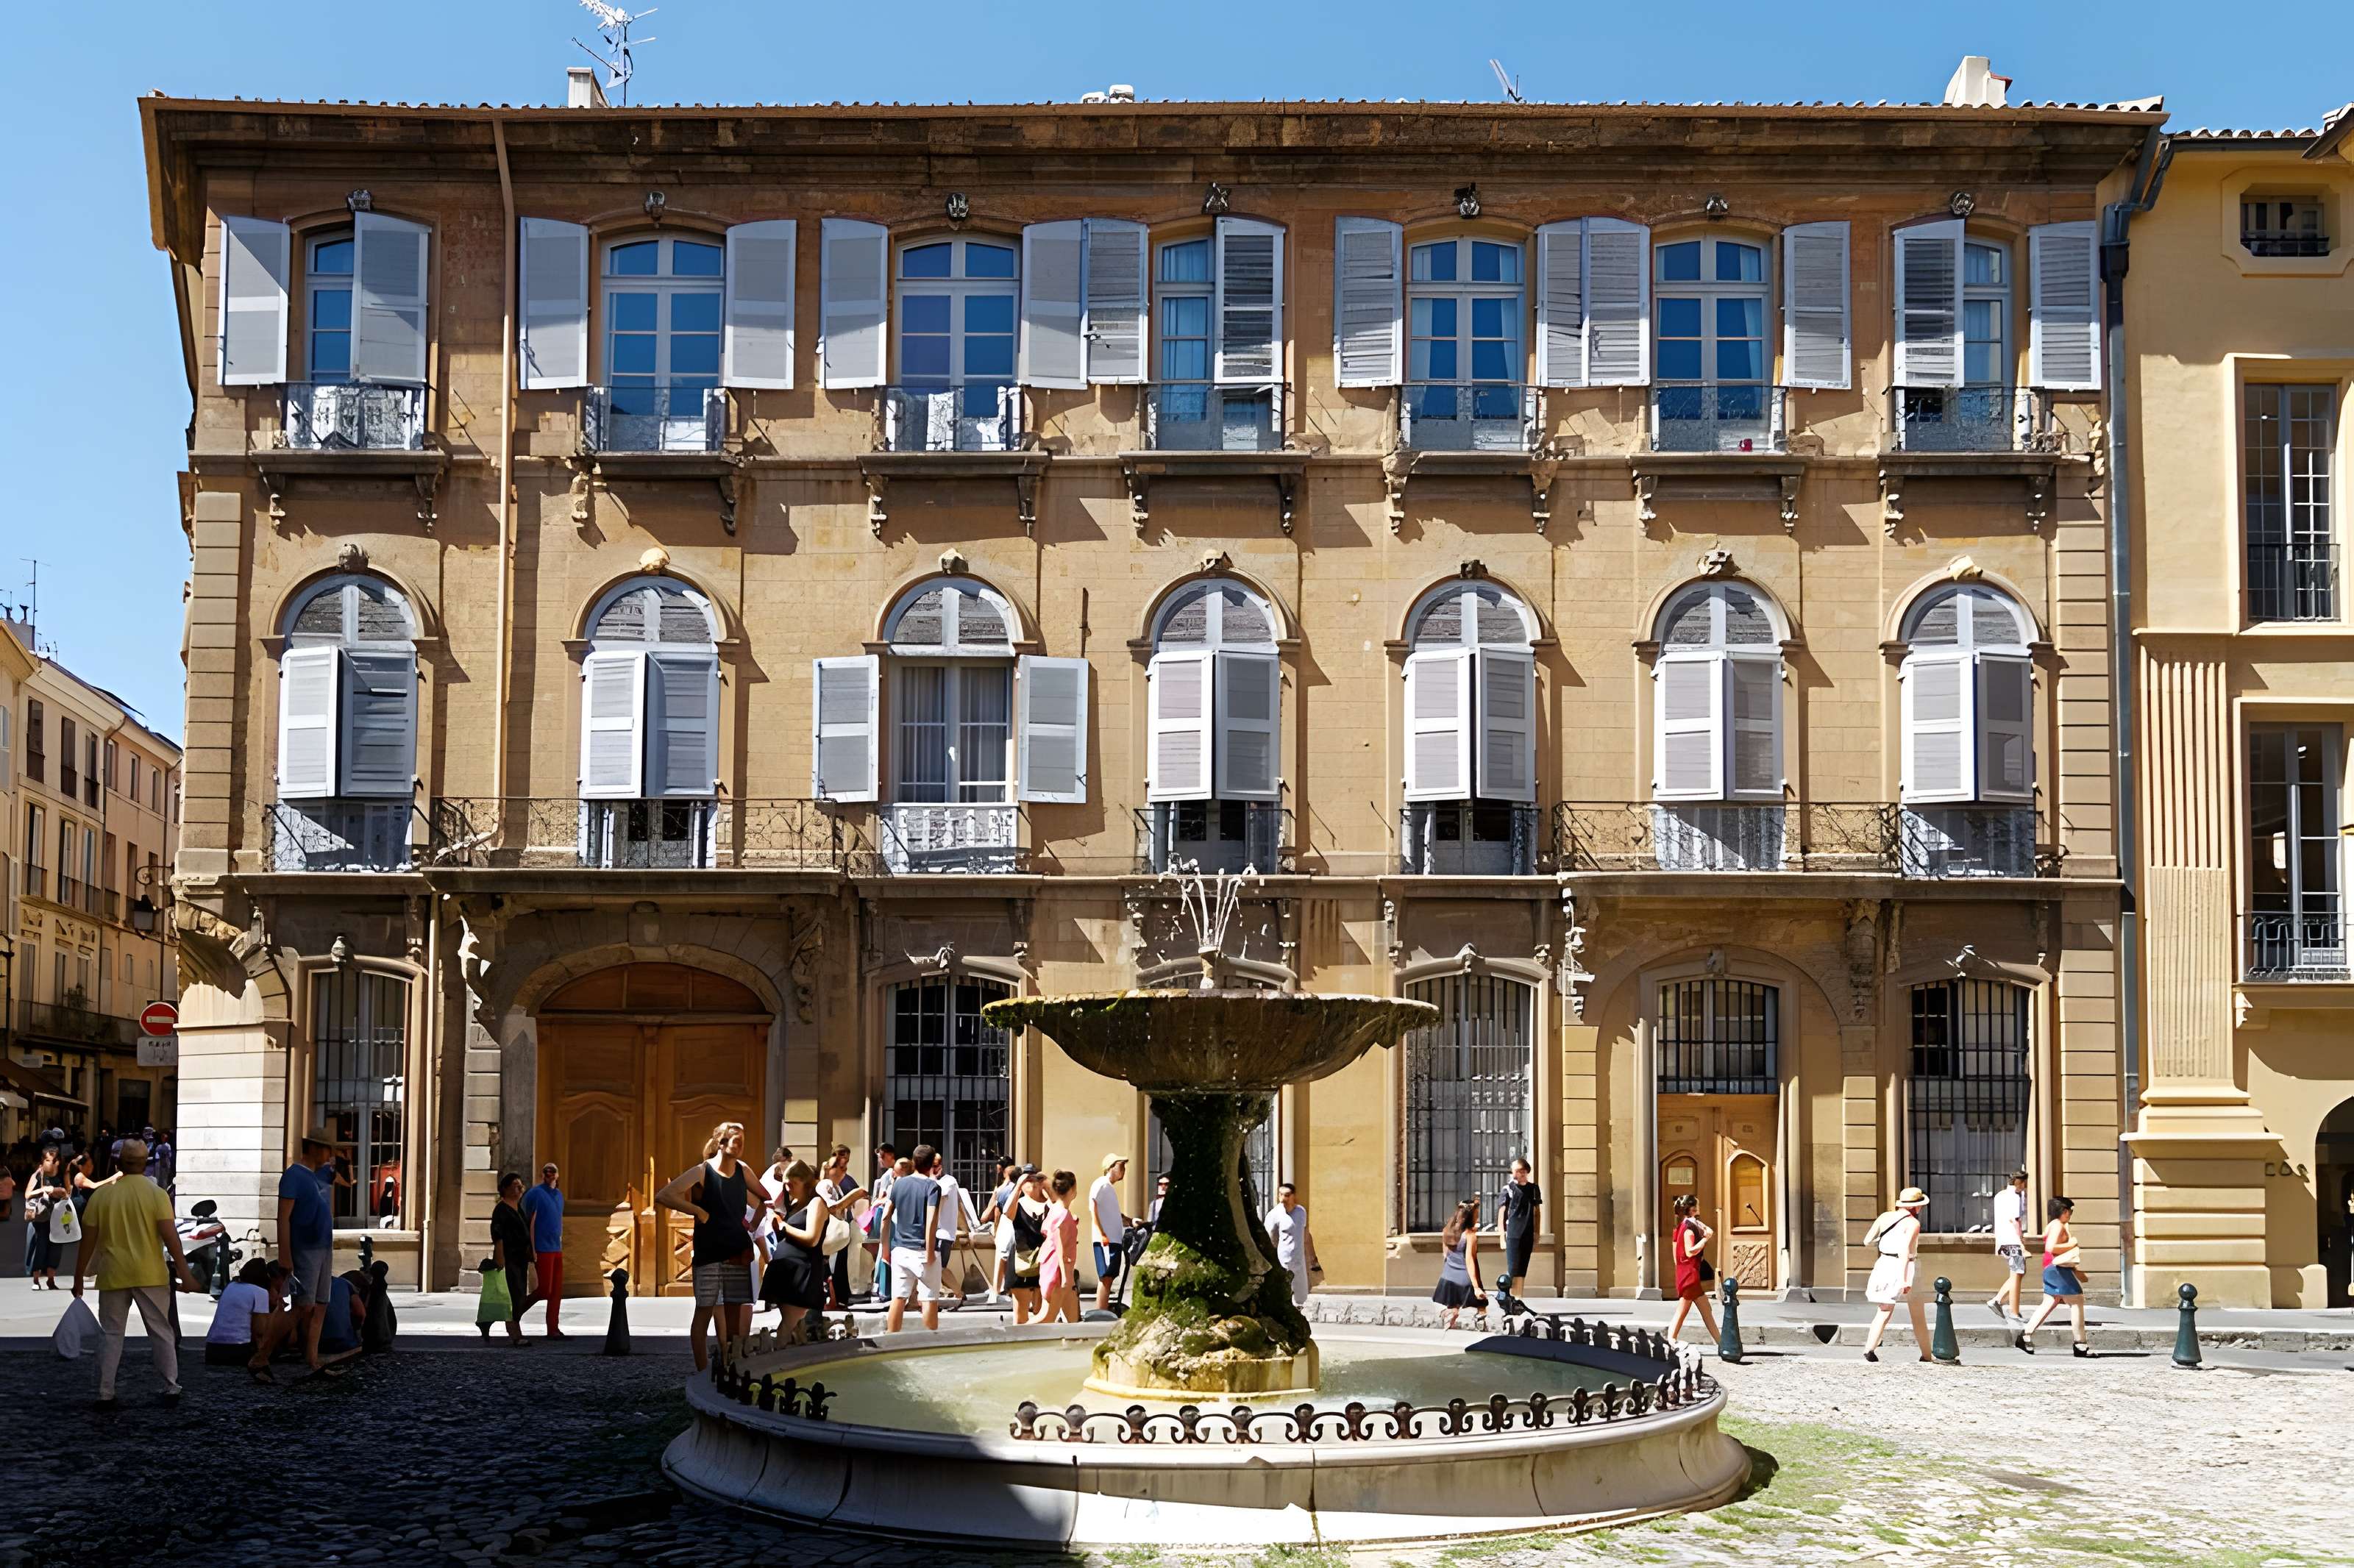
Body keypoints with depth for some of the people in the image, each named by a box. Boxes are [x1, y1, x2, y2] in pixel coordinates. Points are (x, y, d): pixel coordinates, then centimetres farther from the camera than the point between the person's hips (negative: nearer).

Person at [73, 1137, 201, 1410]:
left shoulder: (102, 1195, 0)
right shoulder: (156, 1194, -5)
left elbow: (89, 1241, 2)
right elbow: (169, 1236, -12)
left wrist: (78, 1279, 10)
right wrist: (184, 1272, -8)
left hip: (113, 1275, 1)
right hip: (151, 1275, -1)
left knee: (111, 1335, 8)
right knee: (162, 1332, 9)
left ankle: (105, 1394, 5)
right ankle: (171, 1388, 9)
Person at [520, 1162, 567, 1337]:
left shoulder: (559, 1194, 15)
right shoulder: (535, 1194, -8)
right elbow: (530, 1223, -11)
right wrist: (532, 1250, -15)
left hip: (557, 1250, 7)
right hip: (542, 1249, -7)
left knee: (557, 1291, 6)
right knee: (544, 1290, -9)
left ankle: (553, 1329, 10)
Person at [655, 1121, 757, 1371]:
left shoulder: (743, 1171, 6)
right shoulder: (703, 1172, -8)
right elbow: (663, 1196, -18)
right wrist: (698, 1212, -17)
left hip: (738, 1252, 5)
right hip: (709, 1253, -5)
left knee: (735, 1310, 7)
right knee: (704, 1310, -2)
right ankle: (702, 1372, 2)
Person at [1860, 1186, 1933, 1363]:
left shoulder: (1884, 1217, 7)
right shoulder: (1913, 1223, -9)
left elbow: (1867, 1241, 9)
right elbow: (1904, 1250, -21)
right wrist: (1903, 1279, -26)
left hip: (1884, 1265, 5)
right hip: (1902, 1269, -4)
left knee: (1884, 1313, 9)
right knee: (1918, 1316, 12)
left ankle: (1870, 1348, -11)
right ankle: (1926, 1356, 17)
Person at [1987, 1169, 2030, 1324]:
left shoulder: (1999, 1196, 17)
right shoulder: (2014, 1197, -12)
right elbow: (2015, 1221, -18)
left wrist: (1997, 1243, 23)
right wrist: (2022, 1242, -17)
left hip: (2003, 1240, 9)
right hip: (2013, 1240, -9)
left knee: (2020, 1273, 15)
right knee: (2016, 1275, -3)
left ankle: (1996, 1301, 8)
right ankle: (2014, 1314, 1)